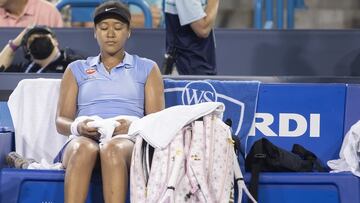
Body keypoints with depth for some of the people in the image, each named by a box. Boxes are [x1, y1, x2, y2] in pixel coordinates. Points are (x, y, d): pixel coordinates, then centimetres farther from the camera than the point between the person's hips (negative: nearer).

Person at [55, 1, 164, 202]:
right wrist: (78, 127, -10)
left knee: (113, 149, -39)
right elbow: (61, 121, 16)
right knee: (84, 149, -38)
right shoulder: (77, 69, 26)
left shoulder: (147, 68, 23)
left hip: (129, 141, -1)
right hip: (84, 139, 1)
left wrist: (133, 126, -13)